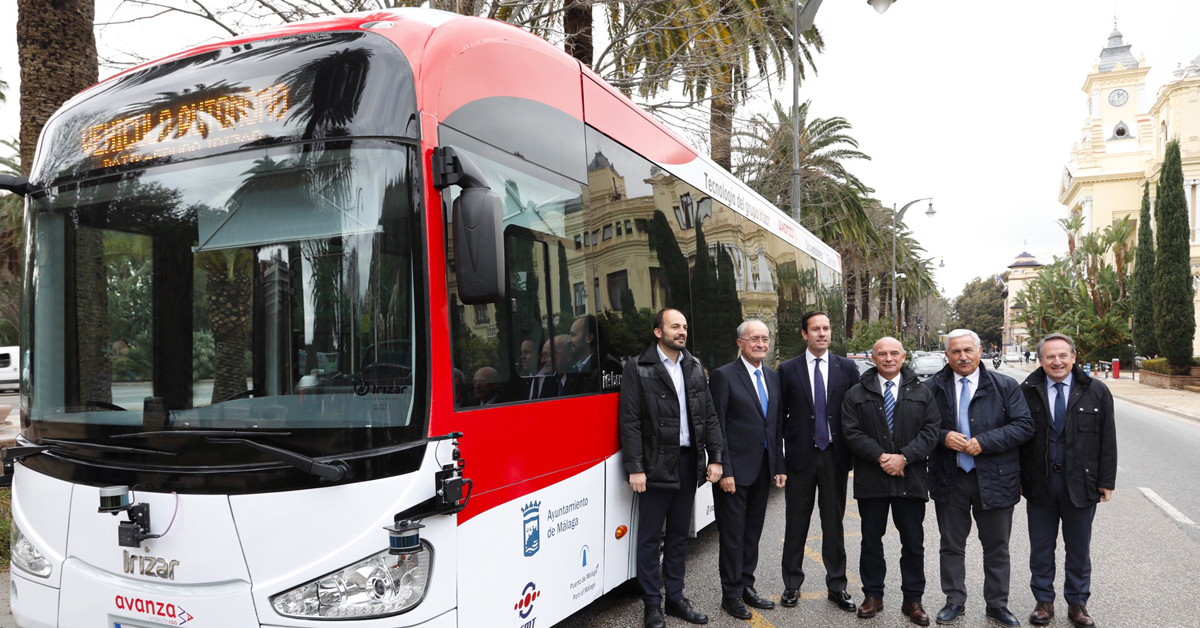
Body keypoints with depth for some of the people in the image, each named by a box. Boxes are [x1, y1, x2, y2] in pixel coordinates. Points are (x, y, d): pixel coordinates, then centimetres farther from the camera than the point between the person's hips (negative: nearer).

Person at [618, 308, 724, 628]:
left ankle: (675, 598, 28)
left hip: (689, 462, 5)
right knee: (649, 537, 4)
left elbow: (709, 416, 10)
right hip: (656, 465, -5)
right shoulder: (638, 368, -7)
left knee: (679, 535, 15)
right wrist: (635, 468, -15)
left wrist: (715, 457, 3)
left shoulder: (694, 367, 9)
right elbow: (629, 422, -10)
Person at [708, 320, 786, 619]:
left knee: (752, 532, 16)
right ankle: (732, 595, 16)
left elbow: (776, 426, 15)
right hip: (735, 470, -6)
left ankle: (746, 586, 29)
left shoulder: (773, 378, 11)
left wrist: (779, 466, 10)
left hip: (763, 470, 6)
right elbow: (717, 428, -13)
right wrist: (724, 471, -16)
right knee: (732, 535, 4)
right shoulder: (724, 376, -10)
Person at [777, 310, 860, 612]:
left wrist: (854, 454, -1)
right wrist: (779, 456, -2)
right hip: (800, 455, -1)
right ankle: (792, 584, 22)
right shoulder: (788, 370, 0)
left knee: (834, 523, 10)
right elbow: (780, 414, 2)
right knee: (796, 522, 8)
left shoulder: (847, 368, 3)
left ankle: (837, 585, 23)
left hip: (835, 455, 1)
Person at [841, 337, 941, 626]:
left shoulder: (922, 393, 6)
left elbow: (930, 431, -1)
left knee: (913, 543, 7)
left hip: (911, 480, 1)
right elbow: (852, 433, -4)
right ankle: (873, 596, 22)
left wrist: (904, 457, -14)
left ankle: (913, 600, 20)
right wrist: (881, 457, -15)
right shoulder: (857, 394, 4)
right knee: (871, 541, 9)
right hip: (871, 480, 0)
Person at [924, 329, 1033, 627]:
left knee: (997, 547, 11)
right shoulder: (932, 388, 1)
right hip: (949, 479, 1)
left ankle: (997, 604, 26)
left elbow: (1024, 426, -7)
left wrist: (984, 442, -17)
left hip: (994, 479, 0)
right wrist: (943, 437, -16)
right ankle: (955, 601, 25)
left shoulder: (1005, 386, -1)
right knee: (952, 545, 11)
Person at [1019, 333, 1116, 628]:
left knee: (1079, 548, 12)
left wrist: (1106, 481, -1)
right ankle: (1044, 601, 24)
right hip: (1039, 482, 0)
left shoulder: (1096, 391, -1)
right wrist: (1018, 478, -2)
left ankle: (1077, 604, 27)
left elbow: (1108, 439, 2)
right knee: (1041, 547, 10)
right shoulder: (1027, 391, -2)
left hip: (1081, 483, 0)